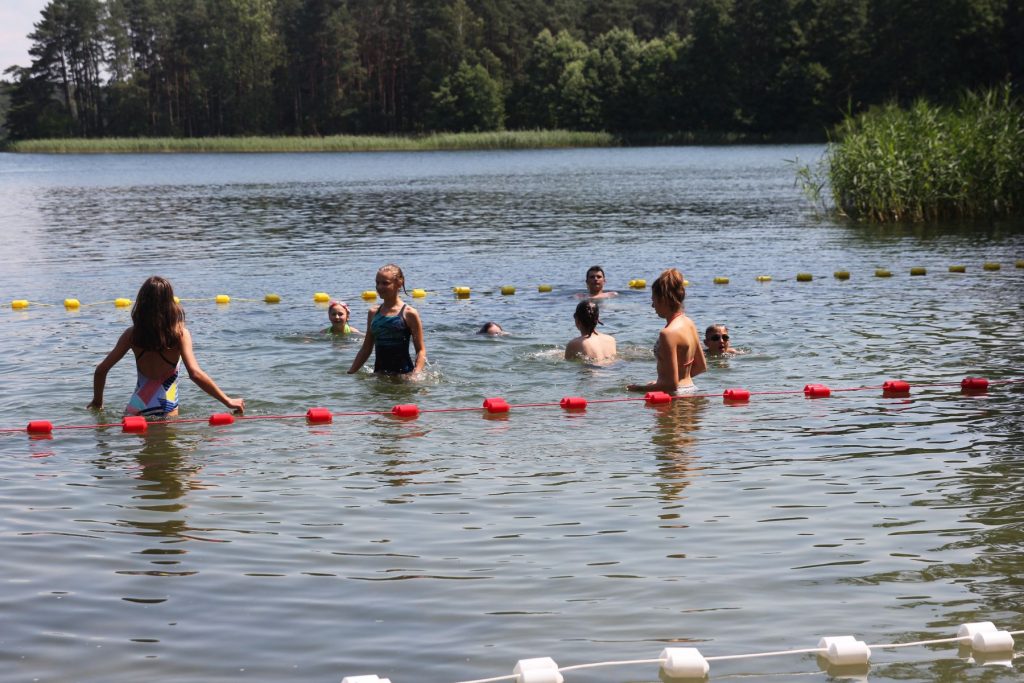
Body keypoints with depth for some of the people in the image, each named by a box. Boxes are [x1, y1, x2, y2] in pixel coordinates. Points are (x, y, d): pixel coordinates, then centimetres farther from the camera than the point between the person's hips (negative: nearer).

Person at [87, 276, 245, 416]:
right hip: (166, 409, -2)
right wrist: (228, 401, -9)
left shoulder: (132, 334, 3)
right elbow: (195, 374, -15)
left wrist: (97, 401, 23)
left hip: (136, 408, 3)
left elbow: (101, 370, 7)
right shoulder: (180, 333, -6)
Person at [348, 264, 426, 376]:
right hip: (379, 374, 4)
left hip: (403, 373, -4)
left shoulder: (409, 313, -4)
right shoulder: (373, 313, 10)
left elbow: (421, 350, -5)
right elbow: (366, 348, 18)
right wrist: (350, 373, 15)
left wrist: (416, 373, -20)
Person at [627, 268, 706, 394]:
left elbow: (672, 383, -20)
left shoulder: (668, 333, -18)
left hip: (676, 393, -9)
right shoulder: (689, 323, 9)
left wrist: (640, 389, -7)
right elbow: (701, 367, 20)